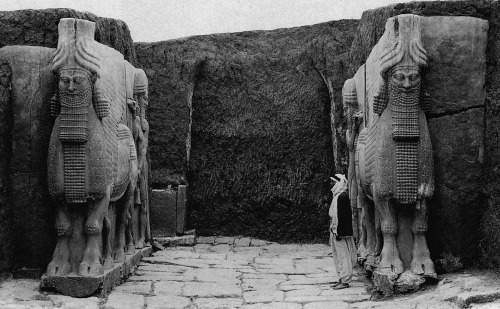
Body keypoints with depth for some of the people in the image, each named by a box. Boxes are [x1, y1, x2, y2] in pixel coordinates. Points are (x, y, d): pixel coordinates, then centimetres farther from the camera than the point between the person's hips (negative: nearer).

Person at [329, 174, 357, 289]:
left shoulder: (343, 197, -16)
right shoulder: (337, 196, 16)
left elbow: (343, 216, -21)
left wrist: (338, 232, -22)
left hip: (341, 232, -10)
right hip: (335, 230, 10)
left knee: (343, 256, -5)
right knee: (337, 256, 14)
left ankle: (345, 281, -1)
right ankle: (341, 279, 21)